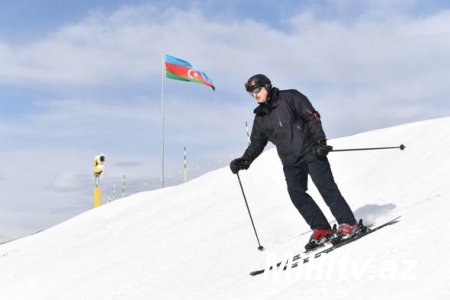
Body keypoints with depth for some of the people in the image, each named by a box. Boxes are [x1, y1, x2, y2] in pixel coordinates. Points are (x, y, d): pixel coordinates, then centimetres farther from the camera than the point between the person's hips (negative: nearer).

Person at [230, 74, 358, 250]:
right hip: (290, 161, 5)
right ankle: (321, 229, -4)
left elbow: (312, 117, -5)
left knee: (324, 185, -14)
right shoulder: (260, 117, 15)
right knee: (296, 194, -8)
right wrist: (244, 160, -2)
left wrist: (319, 141, -16)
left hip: (311, 151, -5)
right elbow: (256, 143, 15)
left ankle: (348, 223, -8)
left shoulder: (290, 97, 0)